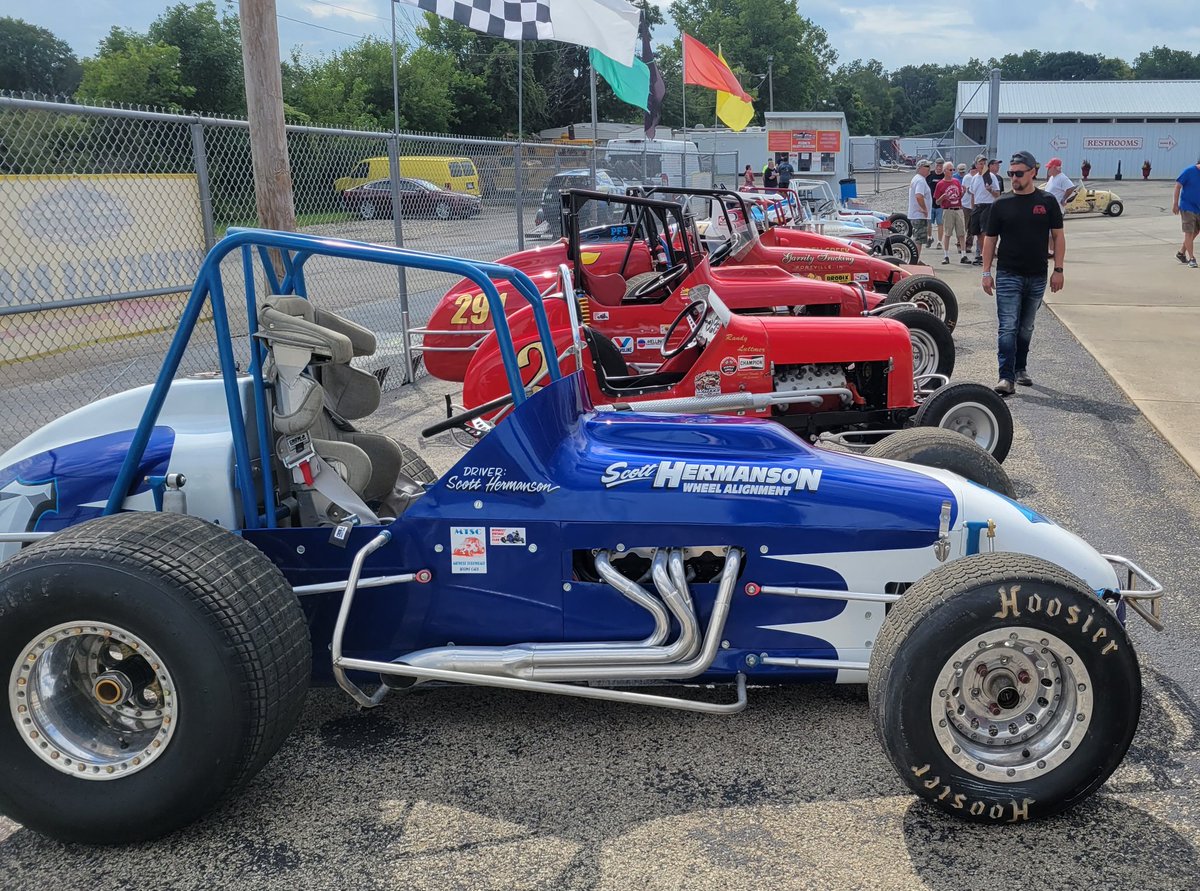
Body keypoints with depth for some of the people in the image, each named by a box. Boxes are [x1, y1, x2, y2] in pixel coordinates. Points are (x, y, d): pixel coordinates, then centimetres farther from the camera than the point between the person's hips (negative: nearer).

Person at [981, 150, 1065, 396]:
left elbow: (1058, 236, 5)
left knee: (1026, 328, 14)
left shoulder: (1047, 202, 3)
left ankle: (1021, 369, 29)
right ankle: (1006, 378, -11)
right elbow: (990, 239, 5)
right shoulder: (1001, 204, 2)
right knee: (1008, 328, -9)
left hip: (1037, 277, 2)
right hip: (1008, 275, -2)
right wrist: (986, 272, -1)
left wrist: (1058, 269, -1)